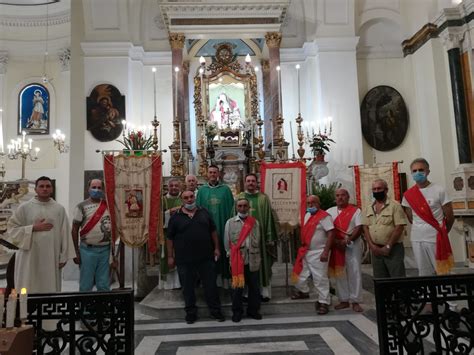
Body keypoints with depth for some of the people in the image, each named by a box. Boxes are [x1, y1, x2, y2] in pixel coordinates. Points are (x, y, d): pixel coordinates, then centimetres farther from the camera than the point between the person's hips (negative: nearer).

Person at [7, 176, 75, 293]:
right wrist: (34, 228, -12)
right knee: (28, 291, 4)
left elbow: (65, 234, 2)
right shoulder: (24, 207, 0)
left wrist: (64, 256, 0)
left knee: (50, 289, 7)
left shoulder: (59, 209, 3)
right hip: (29, 258, -1)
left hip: (51, 258, 1)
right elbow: (12, 228, 0)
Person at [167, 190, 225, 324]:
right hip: (184, 259, -1)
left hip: (206, 257, 2)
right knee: (188, 287, 10)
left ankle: (215, 310, 25)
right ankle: (190, 313, 27)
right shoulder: (176, 217, 0)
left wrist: (216, 248, 6)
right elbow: (170, 238, 2)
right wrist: (170, 256, 0)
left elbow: (213, 231, 10)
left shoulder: (204, 213, 6)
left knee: (211, 285, 9)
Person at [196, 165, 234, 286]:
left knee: (223, 253, 4)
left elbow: (231, 208, 1)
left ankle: (225, 276, 17)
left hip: (223, 227, -1)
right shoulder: (202, 190, 6)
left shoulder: (225, 189, 2)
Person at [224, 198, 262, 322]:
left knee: (254, 287, 10)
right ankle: (237, 311, 21)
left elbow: (257, 242, 7)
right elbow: (227, 242, 3)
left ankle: (253, 310, 26)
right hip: (236, 261, -2)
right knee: (237, 287, 6)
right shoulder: (230, 222, 1)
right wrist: (233, 256, 0)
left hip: (252, 260, 2)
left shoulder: (254, 222, 6)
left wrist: (254, 255, 2)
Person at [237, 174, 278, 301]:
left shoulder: (263, 198, 1)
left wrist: (270, 238, -5)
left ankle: (265, 292, 17)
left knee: (262, 263, 6)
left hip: (260, 234, -1)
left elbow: (268, 218, -1)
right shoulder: (239, 198, 6)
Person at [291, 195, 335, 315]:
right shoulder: (307, 215, 12)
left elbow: (331, 234, -20)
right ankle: (303, 291, 45)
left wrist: (326, 251, -24)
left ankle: (324, 302, 7)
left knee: (320, 278, -5)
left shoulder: (324, 216, -14)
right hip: (305, 252, 9)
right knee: (301, 274, 20)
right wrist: (302, 247, 18)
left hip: (318, 253, -9)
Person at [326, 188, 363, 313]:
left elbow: (359, 228, -7)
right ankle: (344, 300, 17)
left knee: (354, 272, -2)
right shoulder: (330, 211, 10)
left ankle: (355, 301, 7)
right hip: (336, 245, 3)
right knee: (339, 273, 7)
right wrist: (336, 241, -10)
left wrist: (347, 240, -18)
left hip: (353, 244, -3)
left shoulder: (355, 211, 2)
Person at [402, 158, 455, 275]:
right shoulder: (408, 195, 3)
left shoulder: (439, 191, -6)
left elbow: (449, 216, 0)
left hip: (436, 239, -3)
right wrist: (420, 230, 11)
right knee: (423, 273, 13)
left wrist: (441, 233, 9)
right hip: (416, 239, 4)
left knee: (442, 271, 3)